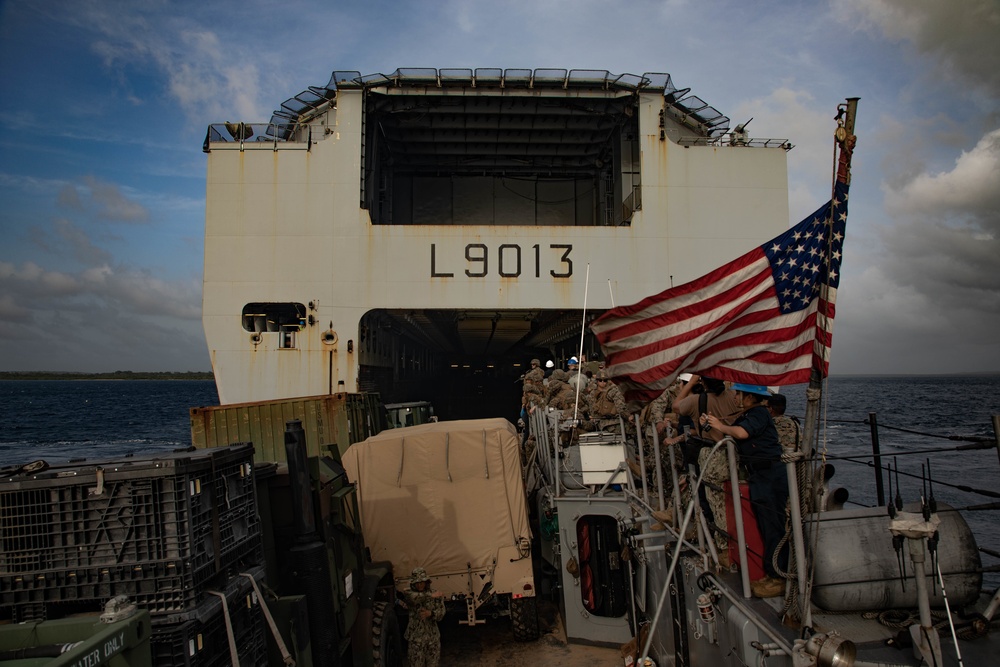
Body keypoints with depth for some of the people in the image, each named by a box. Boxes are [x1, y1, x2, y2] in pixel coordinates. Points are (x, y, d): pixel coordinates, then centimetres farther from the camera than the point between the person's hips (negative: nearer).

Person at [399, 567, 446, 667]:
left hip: (432, 637, 2)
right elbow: (413, 597, -28)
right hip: (416, 637, -2)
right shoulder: (410, 594, -3)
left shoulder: (436, 595, 2)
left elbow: (440, 614, -4)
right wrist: (430, 596, -27)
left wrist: (431, 613, -23)